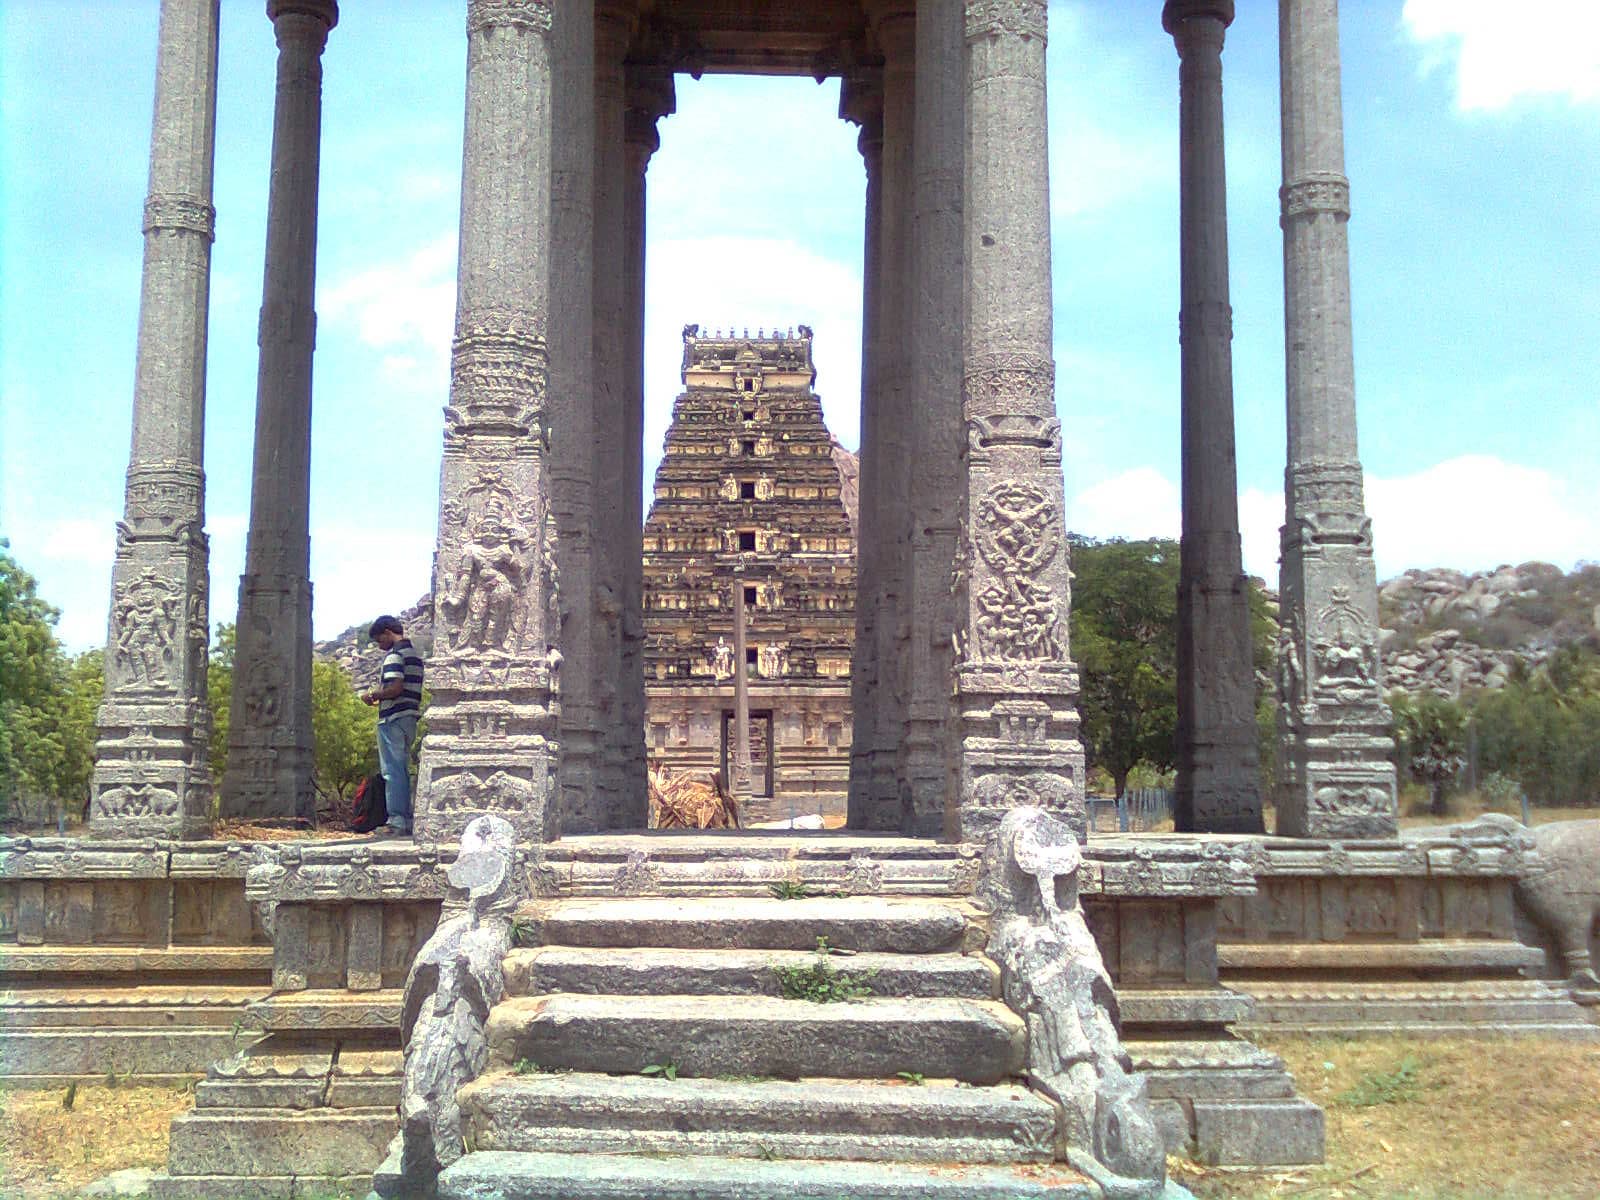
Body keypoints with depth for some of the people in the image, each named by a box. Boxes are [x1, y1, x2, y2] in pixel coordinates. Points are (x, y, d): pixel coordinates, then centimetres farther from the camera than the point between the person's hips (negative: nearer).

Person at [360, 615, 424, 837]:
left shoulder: (394, 654, -10)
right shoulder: (415, 654, 18)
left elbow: (395, 688, -21)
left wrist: (373, 695, -6)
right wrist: (380, 697, 20)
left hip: (393, 719, -9)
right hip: (410, 717, 9)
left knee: (392, 771, -7)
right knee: (403, 771, 12)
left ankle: (396, 822, -9)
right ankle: (406, 822, 13)